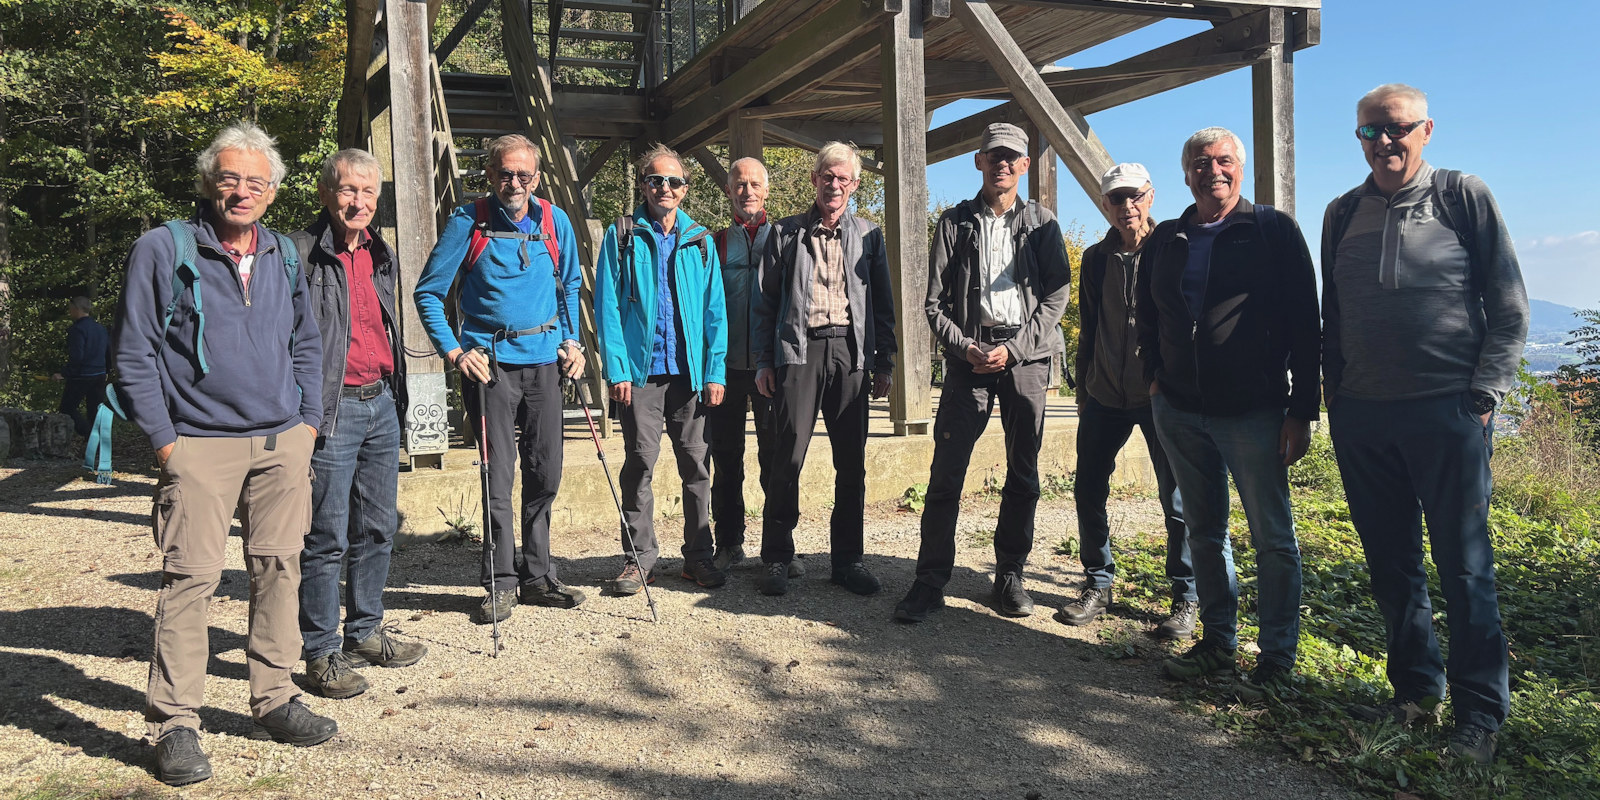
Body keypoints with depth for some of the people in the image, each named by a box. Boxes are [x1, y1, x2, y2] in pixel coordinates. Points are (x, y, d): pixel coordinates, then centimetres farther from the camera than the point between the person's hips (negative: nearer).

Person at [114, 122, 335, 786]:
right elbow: (134, 356, -3)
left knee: (279, 568, 8)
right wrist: (164, 440, -8)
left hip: (283, 444, 5)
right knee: (191, 577, -7)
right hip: (200, 445, -5)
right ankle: (175, 724, 3)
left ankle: (273, 699, 21)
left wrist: (307, 421, 10)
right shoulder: (162, 250, -2)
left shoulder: (284, 255, 13)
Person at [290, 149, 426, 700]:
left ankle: (365, 634, 28)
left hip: (381, 404, 7)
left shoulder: (383, 255, 15)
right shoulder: (301, 254, -8)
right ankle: (321, 654, 9)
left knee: (378, 527, 14)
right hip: (331, 408, -7)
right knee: (328, 537, -2)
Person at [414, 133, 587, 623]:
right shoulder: (468, 223, -4)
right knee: (498, 474, -3)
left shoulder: (556, 222, 7)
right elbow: (428, 292, 0)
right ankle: (501, 581, 9)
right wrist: (454, 352, -10)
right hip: (490, 360, -4)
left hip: (544, 360, 4)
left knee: (545, 472, 8)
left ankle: (537, 577, 21)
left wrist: (571, 340, 10)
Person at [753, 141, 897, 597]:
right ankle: (777, 559, 6)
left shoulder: (868, 236, 14)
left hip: (851, 351, 2)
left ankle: (847, 560, 13)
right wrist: (763, 361, 2)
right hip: (799, 350, -2)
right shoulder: (786, 234, 10)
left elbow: (883, 304, 15)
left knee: (852, 462, 3)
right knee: (788, 456, -5)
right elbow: (766, 301, 9)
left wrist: (884, 363, 8)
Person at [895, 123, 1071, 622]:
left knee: (1023, 473, 6)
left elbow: (1057, 295, 2)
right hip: (969, 357, -1)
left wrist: (1012, 349, -9)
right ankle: (931, 580, 2)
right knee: (946, 471, -6)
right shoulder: (954, 224, 9)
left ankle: (1010, 575, 18)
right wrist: (964, 347, -10)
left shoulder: (1042, 224, 10)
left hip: (1026, 357, 1)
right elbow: (935, 301, 6)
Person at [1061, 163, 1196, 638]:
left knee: (1178, 499, 2)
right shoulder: (1096, 258, 8)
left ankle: (1186, 599, 15)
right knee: (1088, 491, 5)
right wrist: (1083, 391, 14)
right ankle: (1098, 586, 21)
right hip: (1105, 396, 4)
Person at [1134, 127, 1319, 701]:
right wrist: (1156, 378, 9)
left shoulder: (1273, 232, -2)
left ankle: (1277, 657, 12)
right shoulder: (1165, 240, 10)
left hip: (1253, 411, -4)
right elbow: (1146, 318, 22)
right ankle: (1218, 641, 25)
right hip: (1179, 412, 5)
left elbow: (1304, 324, -5)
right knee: (1204, 532, 13)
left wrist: (1301, 410, -9)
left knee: (1273, 538, 2)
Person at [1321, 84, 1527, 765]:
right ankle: (1416, 690, 23)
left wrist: (1483, 395, -6)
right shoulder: (1342, 214, 11)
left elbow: (1509, 307, 0)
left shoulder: (1464, 197, 1)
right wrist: (1335, 392, 10)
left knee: (1465, 567, 1)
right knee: (1390, 563, 10)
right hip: (1361, 417, 4)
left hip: (1447, 414, -4)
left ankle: (1480, 713, 12)